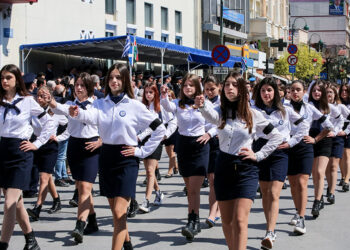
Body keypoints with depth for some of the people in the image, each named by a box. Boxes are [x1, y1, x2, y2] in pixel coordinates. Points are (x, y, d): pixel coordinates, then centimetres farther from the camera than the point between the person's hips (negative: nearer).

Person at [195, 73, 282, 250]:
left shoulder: (253, 115, 0)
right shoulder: (221, 112, 1)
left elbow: (276, 137, 7)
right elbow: (212, 116, -25)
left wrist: (258, 155, -2)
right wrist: (202, 105, -48)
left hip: (246, 170, -3)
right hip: (223, 168, 3)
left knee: (240, 220, -12)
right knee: (226, 221, 10)